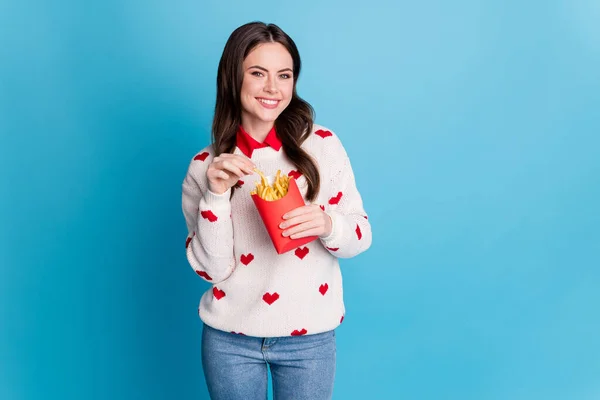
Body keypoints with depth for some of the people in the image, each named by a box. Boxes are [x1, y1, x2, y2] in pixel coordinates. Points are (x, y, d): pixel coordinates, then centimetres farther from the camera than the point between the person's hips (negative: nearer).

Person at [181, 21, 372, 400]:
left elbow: (362, 234, -3)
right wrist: (216, 195, -21)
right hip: (230, 339, 1)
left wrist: (328, 224, -23)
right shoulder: (206, 165, -5)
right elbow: (211, 268, -9)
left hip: (309, 338, 0)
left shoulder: (323, 145, -7)